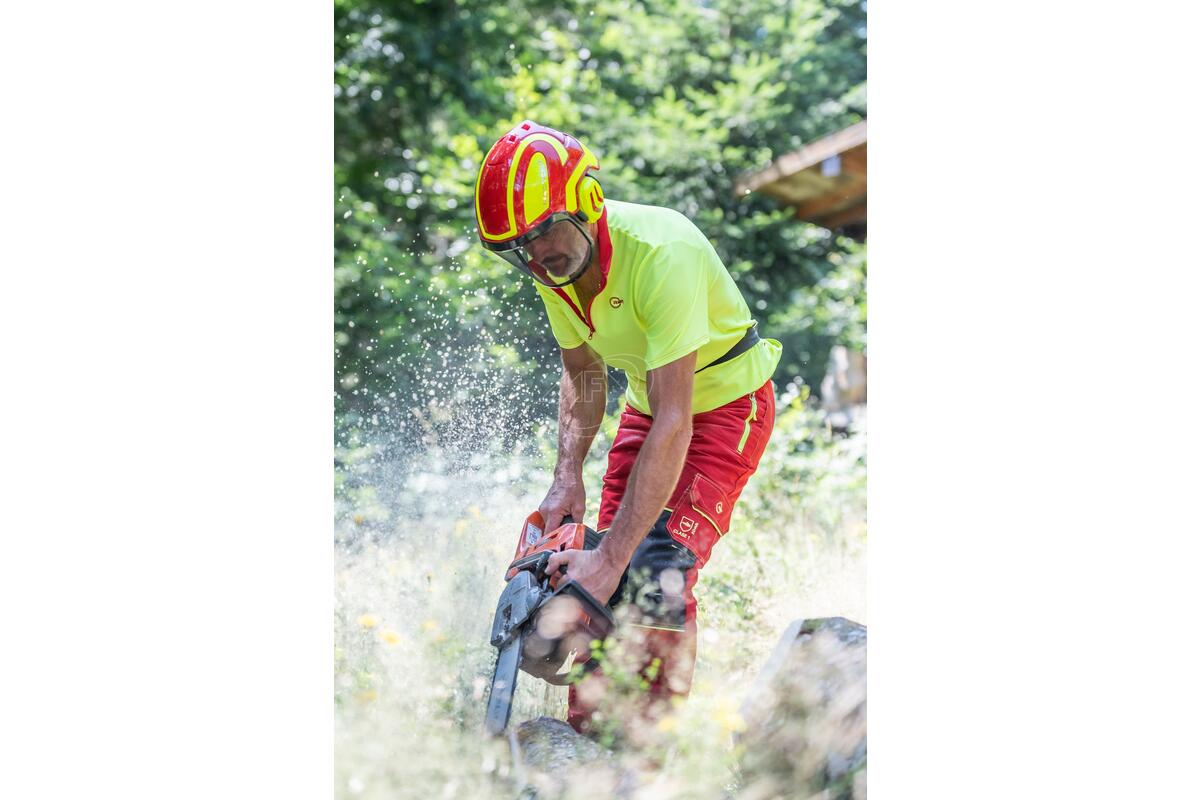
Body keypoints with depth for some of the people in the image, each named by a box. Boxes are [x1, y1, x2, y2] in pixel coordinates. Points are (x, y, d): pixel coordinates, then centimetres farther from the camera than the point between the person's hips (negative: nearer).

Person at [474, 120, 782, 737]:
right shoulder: (555, 262, -13)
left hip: (728, 403, -7)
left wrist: (613, 557, -40)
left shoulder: (660, 253, -36)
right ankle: (585, 727, 7)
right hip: (650, 401, 7)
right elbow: (582, 372, 5)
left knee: (657, 569, -20)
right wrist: (567, 476, -12)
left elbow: (673, 425, -38)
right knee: (595, 573, -3)